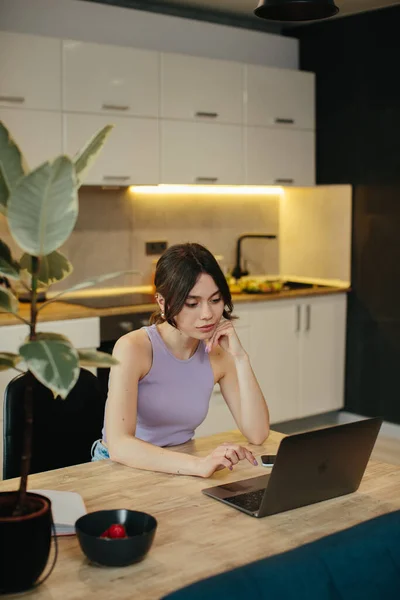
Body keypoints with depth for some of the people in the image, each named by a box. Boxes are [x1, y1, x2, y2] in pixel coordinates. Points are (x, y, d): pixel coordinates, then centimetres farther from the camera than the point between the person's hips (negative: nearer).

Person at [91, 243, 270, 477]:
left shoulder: (219, 353, -3)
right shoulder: (134, 348, -18)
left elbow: (258, 434, -8)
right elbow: (119, 445, -29)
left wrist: (240, 357, -16)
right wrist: (198, 464, -42)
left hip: (176, 473, 3)